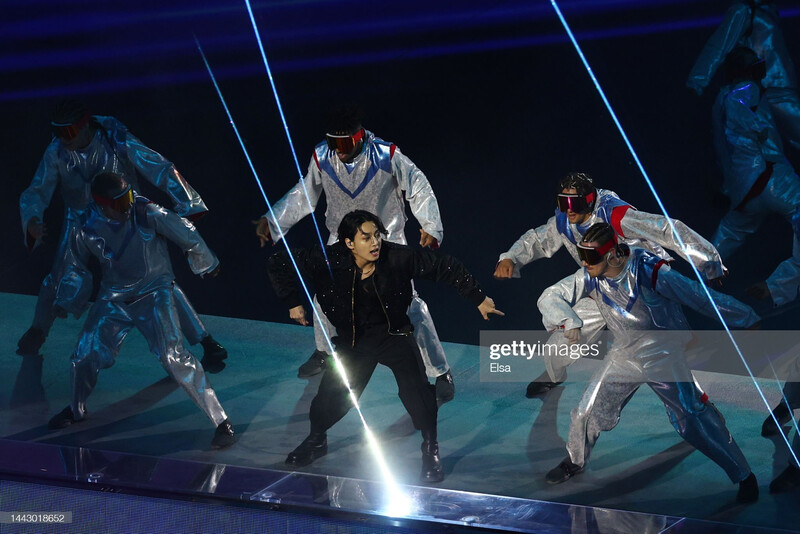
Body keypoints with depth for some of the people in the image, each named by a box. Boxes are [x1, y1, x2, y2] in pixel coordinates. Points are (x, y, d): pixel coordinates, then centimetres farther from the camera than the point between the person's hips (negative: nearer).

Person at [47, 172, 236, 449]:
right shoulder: (88, 227, -13)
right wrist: (64, 301, 11)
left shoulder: (148, 214, -24)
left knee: (173, 357, -21)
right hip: (113, 299, 4)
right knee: (84, 357, 4)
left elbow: (188, 237, -6)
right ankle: (76, 410, 37)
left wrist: (206, 265, 8)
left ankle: (220, 421, -14)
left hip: (153, 295, -4)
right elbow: (76, 267, 10)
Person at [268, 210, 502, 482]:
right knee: (332, 391, -2)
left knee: (416, 386, -18)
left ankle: (430, 451, 3)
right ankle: (316, 440, 30)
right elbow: (279, 263, -11)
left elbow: (446, 268, -13)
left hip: (394, 334, -1)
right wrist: (293, 302, -11)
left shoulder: (399, 258, -22)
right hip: (353, 338, 1)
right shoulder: (328, 261, -21)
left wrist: (478, 299, -9)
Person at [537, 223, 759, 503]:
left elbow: (702, 298, -20)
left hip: (663, 356, -4)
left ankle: (744, 476, 8)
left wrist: (750, 320, -12)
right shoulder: (590, 277, -13)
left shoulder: (651, 273, -27)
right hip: (623, 355, 5)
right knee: (587, 413, 6)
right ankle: (575, 461, 36)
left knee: (694, 421, -7)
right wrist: (568, 321, -29)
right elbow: (550, 297, -7)